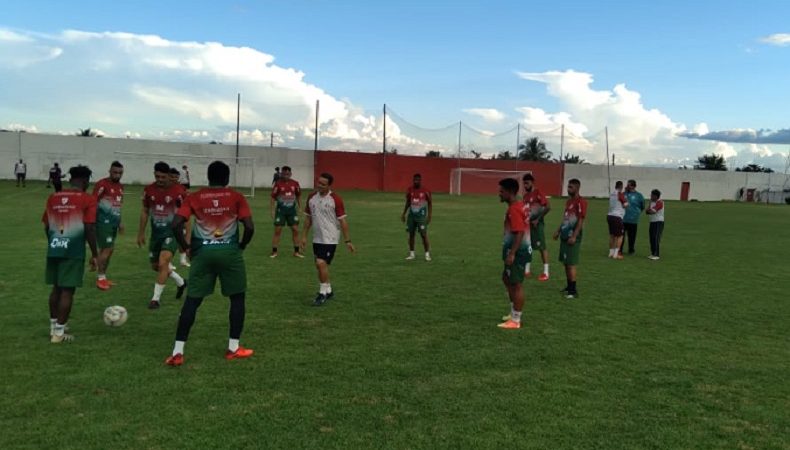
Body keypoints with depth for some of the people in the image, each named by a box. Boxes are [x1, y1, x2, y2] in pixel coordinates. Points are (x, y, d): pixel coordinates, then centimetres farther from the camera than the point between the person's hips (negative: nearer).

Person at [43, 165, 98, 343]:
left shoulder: (53, 198, 10)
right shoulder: (88, 200, -6)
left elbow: (47, 226, 13)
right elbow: (89, 228, -12)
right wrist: (94, 254, -5)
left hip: (54, 250, 6)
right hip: (73, 251, -5)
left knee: (56, 288, 18)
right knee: (67, 290, 1)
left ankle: (53, 328, 27)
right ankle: (59, 332, 5)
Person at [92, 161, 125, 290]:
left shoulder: (120, 186, 14)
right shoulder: (102, 184, -11)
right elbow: (93, 203, -13)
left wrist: (120, 221, 21)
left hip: (114, 221, 8)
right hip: (104, 220, -8)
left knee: (109, 249, 12)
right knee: (107, 248, -8)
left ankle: (102, 276, 21)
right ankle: (100, 278, 2)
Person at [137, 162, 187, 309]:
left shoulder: (178, 191, -14)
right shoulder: (149, 190, -2)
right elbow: (145, 211, 10)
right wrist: (141, 233, 10)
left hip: (172, 232, -5)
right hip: (156, 232, 6)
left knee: (163, 263, -19)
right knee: (155, 266, 14)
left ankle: (156, 298, -7)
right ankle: (181, 282, 37)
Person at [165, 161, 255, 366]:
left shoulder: (194, 198, 5)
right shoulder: (236, 197, 2)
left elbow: (176, 224, -6)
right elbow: (249, 227, -8)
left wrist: (186, 247, 7)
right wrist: (241, 246, 8)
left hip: (203, 252, 1)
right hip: (229, 251, -1)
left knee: (192, 300, 8)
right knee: (238, 297, 14)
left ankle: (177, 352, 5)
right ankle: (233, 348, 16)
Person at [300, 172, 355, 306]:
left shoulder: (335, 199, -11)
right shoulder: (311, 198, 4)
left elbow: (342, 221, -9)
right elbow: (308, 218, 13)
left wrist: (347, 241, -10)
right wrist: (304, 236, 10)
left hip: (330, 238, -6)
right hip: (317, 238, 6)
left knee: (321, 263, -16)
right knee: (320, 266, 12)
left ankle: (323, 293, -1)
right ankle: (328, 291, 29)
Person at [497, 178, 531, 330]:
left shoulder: (514, 209, -20)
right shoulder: (521, 205, 11)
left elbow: (519, 233, -26)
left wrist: (512, 254, -26)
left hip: (518, 252, -11)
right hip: (520, 250, 11)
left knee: (517, 285, -2)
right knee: (507, 279, 20)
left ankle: (515, 320, 7)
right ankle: (514, 313, 29)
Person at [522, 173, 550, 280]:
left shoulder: (538, 193, -12)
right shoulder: (526, 195, 11)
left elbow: (548, 207, -20)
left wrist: (537, 219, -18)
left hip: (537, 224, -8)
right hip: (528, 223, 8)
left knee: (542, 247, -4)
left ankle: (546, 272, 1)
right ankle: (526, 270, 19)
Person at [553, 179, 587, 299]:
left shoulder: (581, 202, -14)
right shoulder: (569, 201, 15)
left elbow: (581, 220, -18)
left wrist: (574, 236, -22)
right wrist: (558, 231, 17)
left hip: (572, 237, -9)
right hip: (565, 236, 9)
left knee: (571, 263, -8)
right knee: (566, 262, 13)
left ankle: (573, 290, -4)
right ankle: (569, 287, 23)